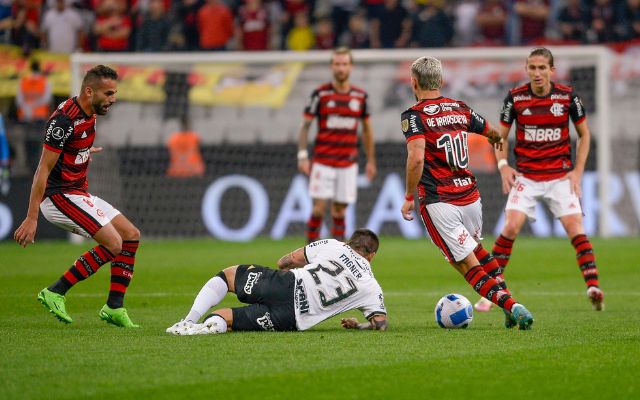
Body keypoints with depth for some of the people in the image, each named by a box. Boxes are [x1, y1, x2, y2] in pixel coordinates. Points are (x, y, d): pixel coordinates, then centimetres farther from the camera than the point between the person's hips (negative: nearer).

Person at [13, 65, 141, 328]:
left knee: (131, 235, 6)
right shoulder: (65, 120, -22)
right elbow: (43, 171, -22)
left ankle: (114, 308, 9)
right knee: (113, 243, -18)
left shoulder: (89, 114, 6)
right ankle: (55, 293, -9)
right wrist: (31, 218, -24)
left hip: (79, 193, 10)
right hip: (59, 196, -10)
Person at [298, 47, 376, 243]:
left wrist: (371, 160, 14)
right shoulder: (320, 94, -2)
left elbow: (366, 129, 16)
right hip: (322, 162, -2)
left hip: (348, 164, 2)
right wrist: (302, 156, -9)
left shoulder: (360, 96, 6)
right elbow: (305, 126, 0)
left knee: (339, 211, 4)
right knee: (319, 207, -9)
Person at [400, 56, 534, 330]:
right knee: (474, 248, 31)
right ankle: (509, 302, 25)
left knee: (467, 264, 1)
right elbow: (493, 133, 25)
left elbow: (416, 157, -26)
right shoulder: (460, 109, 8)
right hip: (470, 196, 6)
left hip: (438, 203, -6)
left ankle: (511, 306, -16)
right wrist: (496, 139, 50)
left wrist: (409, 198, -16)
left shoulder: (414, 115, -9)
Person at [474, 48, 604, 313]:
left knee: (575, 228, -14)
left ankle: (593, 288, -16)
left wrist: (578, 170, -2)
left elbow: (584, 134, 8)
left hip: (560, 176, 0)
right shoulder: (515, 97, -3)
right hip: (525, 176, 0)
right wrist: (503, 166, -8)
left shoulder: (567, 96, -3)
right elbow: (500, 135, 8)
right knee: (511, 227, -14)